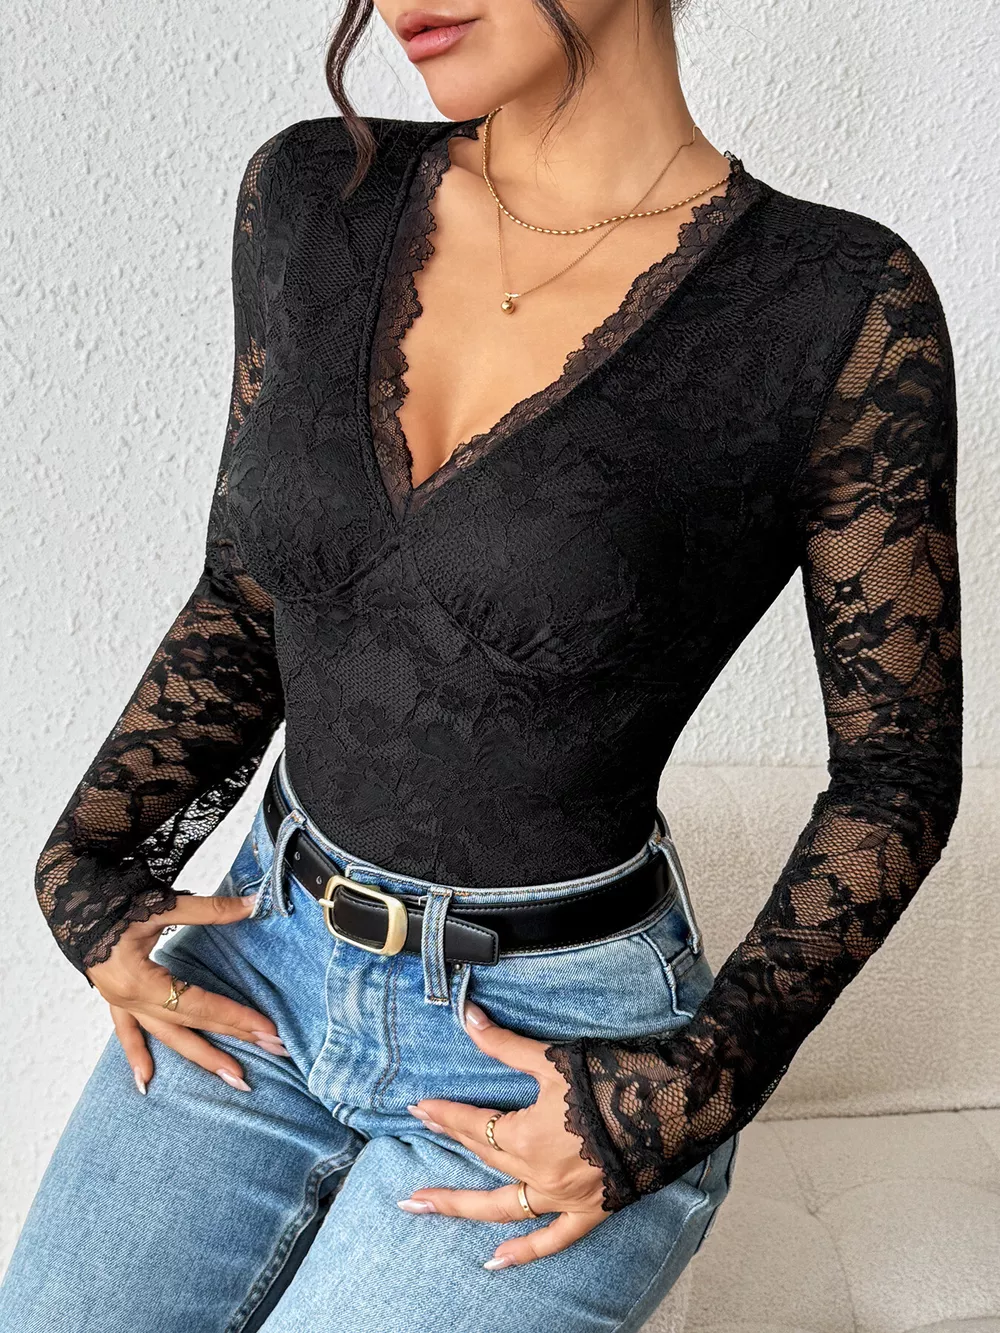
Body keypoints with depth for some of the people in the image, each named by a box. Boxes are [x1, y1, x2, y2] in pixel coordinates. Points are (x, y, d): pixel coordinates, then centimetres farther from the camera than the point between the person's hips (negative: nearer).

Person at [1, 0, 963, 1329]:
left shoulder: (842, 309, -16)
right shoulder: (312, 195, -3)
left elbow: (897, 767, -7)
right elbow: (245, 595, 7)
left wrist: (695, 1095, -14)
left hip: (551, 1042, -4)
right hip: (264, 962, 5)